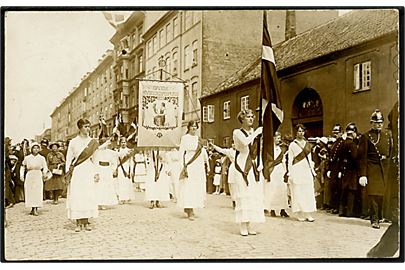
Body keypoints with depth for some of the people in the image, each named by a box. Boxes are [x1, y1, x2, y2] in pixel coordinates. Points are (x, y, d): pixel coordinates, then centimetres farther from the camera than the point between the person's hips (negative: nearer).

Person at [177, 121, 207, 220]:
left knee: (197, 188, 7)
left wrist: (203, 168, 13)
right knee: (188, 187, -6)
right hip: (188, 166, -6)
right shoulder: (184, 138, -3)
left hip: (198, 166, 6)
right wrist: (184, 167, -16)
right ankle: (190, 212, -2)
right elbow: (181, 152, -7)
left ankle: (187, 208, 19)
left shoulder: (198, 139, 14)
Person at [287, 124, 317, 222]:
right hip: (297, 170, -3)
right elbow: (290, 160, 2)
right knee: (298, 193, -3)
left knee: (308, 192, -1)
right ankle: (300, 215, 2)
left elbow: (309, 158, 18)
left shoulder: (307, 144, 15)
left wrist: (312, 170, 12)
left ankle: (308, 214, 2)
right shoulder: (292, 145, 4)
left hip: (307, 170, 4)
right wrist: (290, 173, -5)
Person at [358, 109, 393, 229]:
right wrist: (362, 175, -12)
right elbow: (362, 157, -7)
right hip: (372, 169, -4)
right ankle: (374, 220, 0)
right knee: (374, 194, -6)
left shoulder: (388, 135, 12)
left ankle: (379, 216, 24)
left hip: (385, 168, 4)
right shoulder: (366, 137, -3)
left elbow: (391, 151, 22)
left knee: (381, 194, 7)